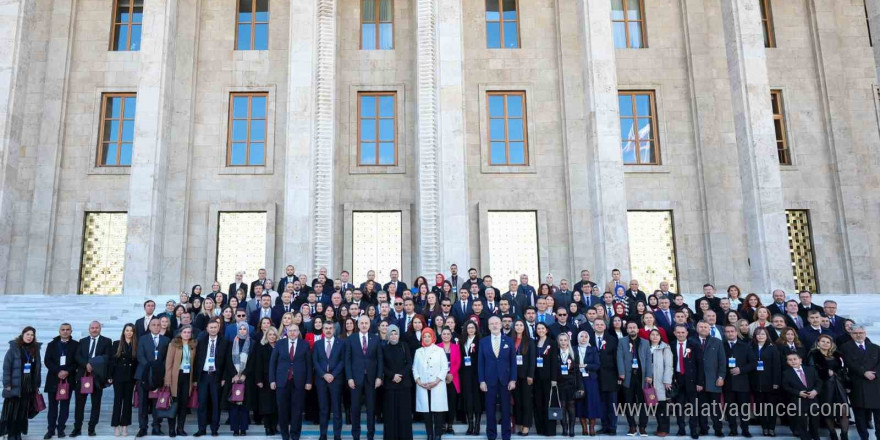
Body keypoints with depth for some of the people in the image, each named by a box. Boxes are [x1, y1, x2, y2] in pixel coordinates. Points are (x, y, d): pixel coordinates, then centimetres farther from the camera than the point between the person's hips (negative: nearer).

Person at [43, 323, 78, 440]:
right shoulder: (51, 345, 10)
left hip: (68, 379, -1)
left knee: (65, 405, 2)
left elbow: (77, 361, 0)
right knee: (53, 405, 4)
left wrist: (67, 371, -14)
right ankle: (51, 429, 10)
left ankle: (61, 428, 9)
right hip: (53, 379, 1)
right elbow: (47, 361, 0)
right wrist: (58, 371, -13)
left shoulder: (75, 345, 5)